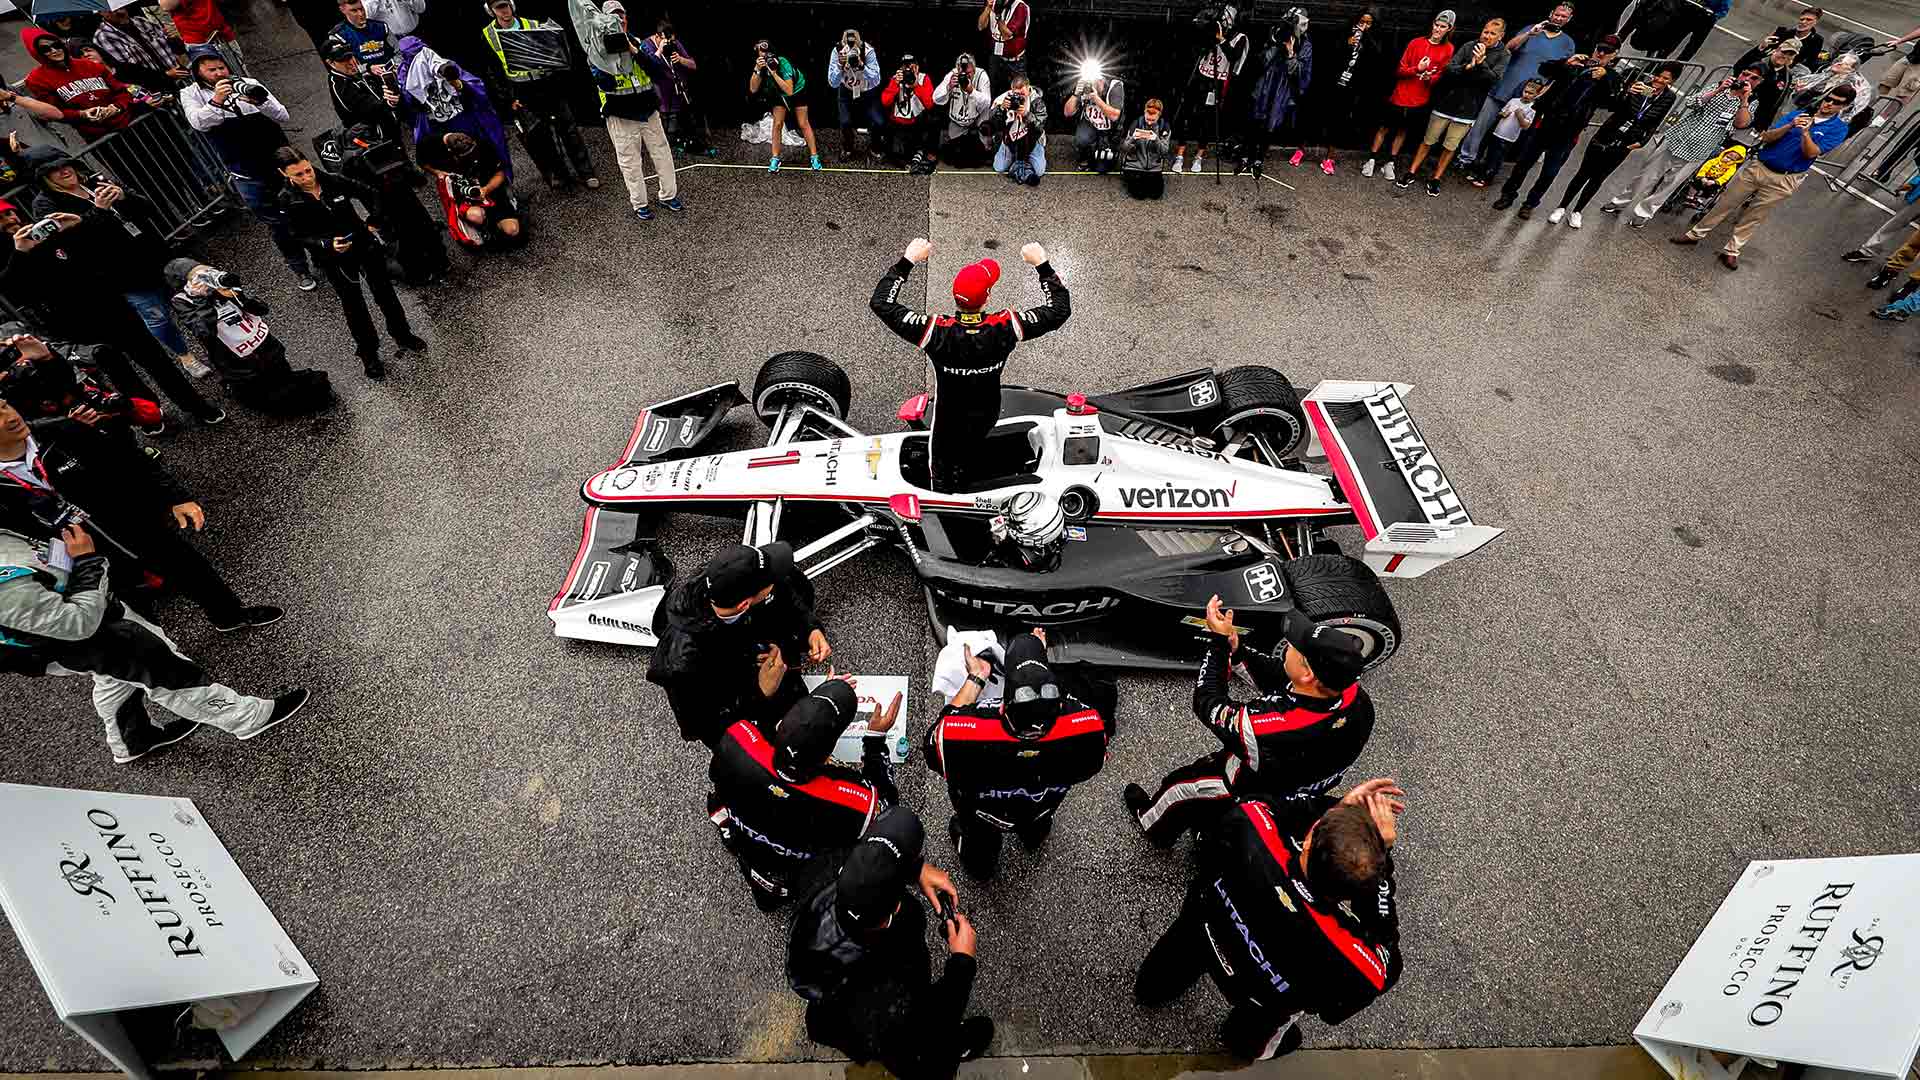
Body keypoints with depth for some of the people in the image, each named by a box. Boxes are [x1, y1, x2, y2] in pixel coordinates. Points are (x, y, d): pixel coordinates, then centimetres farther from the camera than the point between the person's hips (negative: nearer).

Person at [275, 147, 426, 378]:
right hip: (335, 261, -1)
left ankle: (402, 335, 39)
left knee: (385, 292, 16)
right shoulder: (288, 200, -13)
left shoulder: (333, 181, -11)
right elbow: (299, 237, -10)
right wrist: (327, 245, -28)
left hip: (365, 246, 2)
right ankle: (368, 354, 26)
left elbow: (370, 194, 1)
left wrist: (374, 219, -15)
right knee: (354, 306, 11)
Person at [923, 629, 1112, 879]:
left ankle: (980, 866, 66)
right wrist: (1042, 664, -12)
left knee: (980, 838, 36)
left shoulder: (963, 736, -51)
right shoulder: (1088, 728, -45)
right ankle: (1035, 837, 70)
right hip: (1042, 807, 1)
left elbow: (932, 745, -23)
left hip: (983, 814, -1)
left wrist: (975, 679, -18)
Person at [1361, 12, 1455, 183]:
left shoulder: (1448, 49, -1)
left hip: (1420, 99, 1)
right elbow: (1399, 70, -6)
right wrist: (1417, 69, -23)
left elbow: (1442, 75, 2)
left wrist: (1430, 78, -20)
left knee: (1403, 130, 12)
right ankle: (1372, 160, 17)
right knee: (1385, 127, 5)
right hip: (1400, 95, -1)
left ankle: (1390, 163, 20)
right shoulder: (1416, 43, -4)